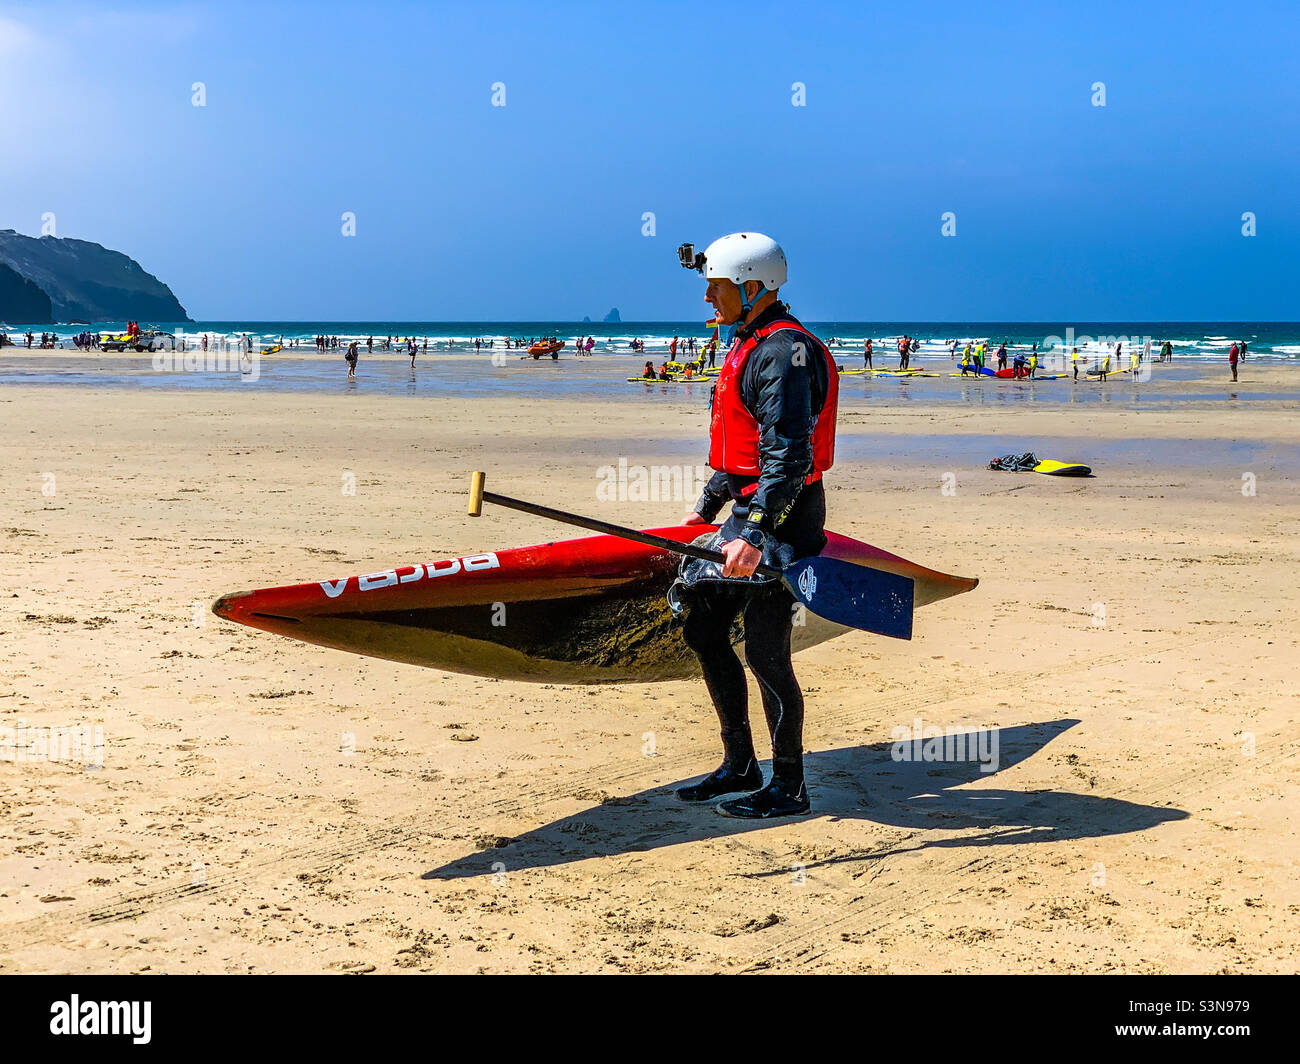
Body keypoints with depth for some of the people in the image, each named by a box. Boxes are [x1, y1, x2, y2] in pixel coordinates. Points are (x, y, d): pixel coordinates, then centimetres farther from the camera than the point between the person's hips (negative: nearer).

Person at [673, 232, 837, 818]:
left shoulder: (785, 352, -16)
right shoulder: (749, 346, 17)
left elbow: (788, 457, -26)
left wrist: (754, 534, -33)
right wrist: (707, 507, 30)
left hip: (781, 518, -11)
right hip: (750, 512, 11)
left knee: (765, 650, -5)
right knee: (702, 627, 13)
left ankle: (789, 788, 8)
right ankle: (739, 765, 24)